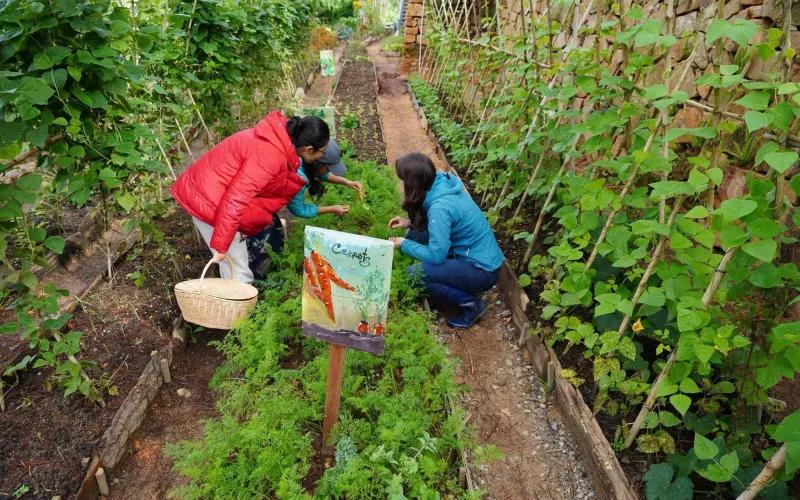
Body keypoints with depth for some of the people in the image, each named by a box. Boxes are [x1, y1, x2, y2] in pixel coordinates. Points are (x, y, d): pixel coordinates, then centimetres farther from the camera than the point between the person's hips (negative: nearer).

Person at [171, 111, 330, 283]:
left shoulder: (280, 139, -1)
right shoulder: (270, 156, -28)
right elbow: (237, 198, -30)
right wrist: (220, 244, -26)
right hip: (209, 201, -10)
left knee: (232, 266, 17)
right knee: (238, 272, -5)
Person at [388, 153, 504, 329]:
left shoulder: (440, 207, -28)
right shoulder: (442, 184, -3)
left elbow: (436, 256, -23)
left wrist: (404, 244, -8)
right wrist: (410, 223, 5)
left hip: (483, 271, -9)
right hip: (480, 254, 9)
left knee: (416, 273, -20)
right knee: (415, 235, 4)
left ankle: (471, 304, -3)